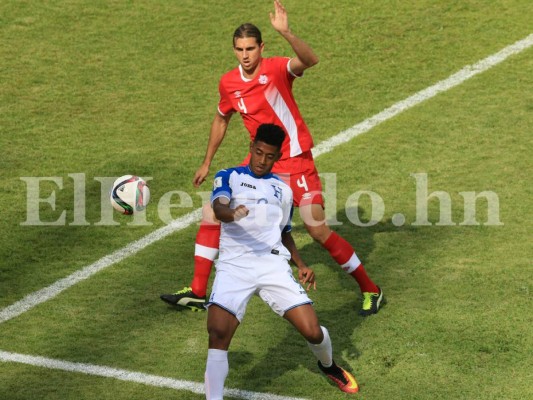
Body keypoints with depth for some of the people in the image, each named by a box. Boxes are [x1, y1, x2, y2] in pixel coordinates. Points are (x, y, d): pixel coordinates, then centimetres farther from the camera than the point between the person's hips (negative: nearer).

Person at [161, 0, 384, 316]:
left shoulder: (277, 68, -17)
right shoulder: (229, 83, -1)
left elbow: (310, 60, -38)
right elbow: (222, 119, 18)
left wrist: (286, 33, -53)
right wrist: (207, 163, 22)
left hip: (295, 161, -6)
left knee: (318, 229, -11)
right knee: (213, 212, 1)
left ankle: (370, 290, 7)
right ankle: (197, 293, 10)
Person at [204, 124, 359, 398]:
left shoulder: (283, 190, 22)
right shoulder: (229, 177, 9)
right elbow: (218, 208, -12)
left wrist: (301, 265, 15)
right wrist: (232, 214, -36)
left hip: (272, 264, 3)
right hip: (234, 265, -3)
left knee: (313, 332, -5)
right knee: (218, 335, -22)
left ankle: (329, 367, 29)